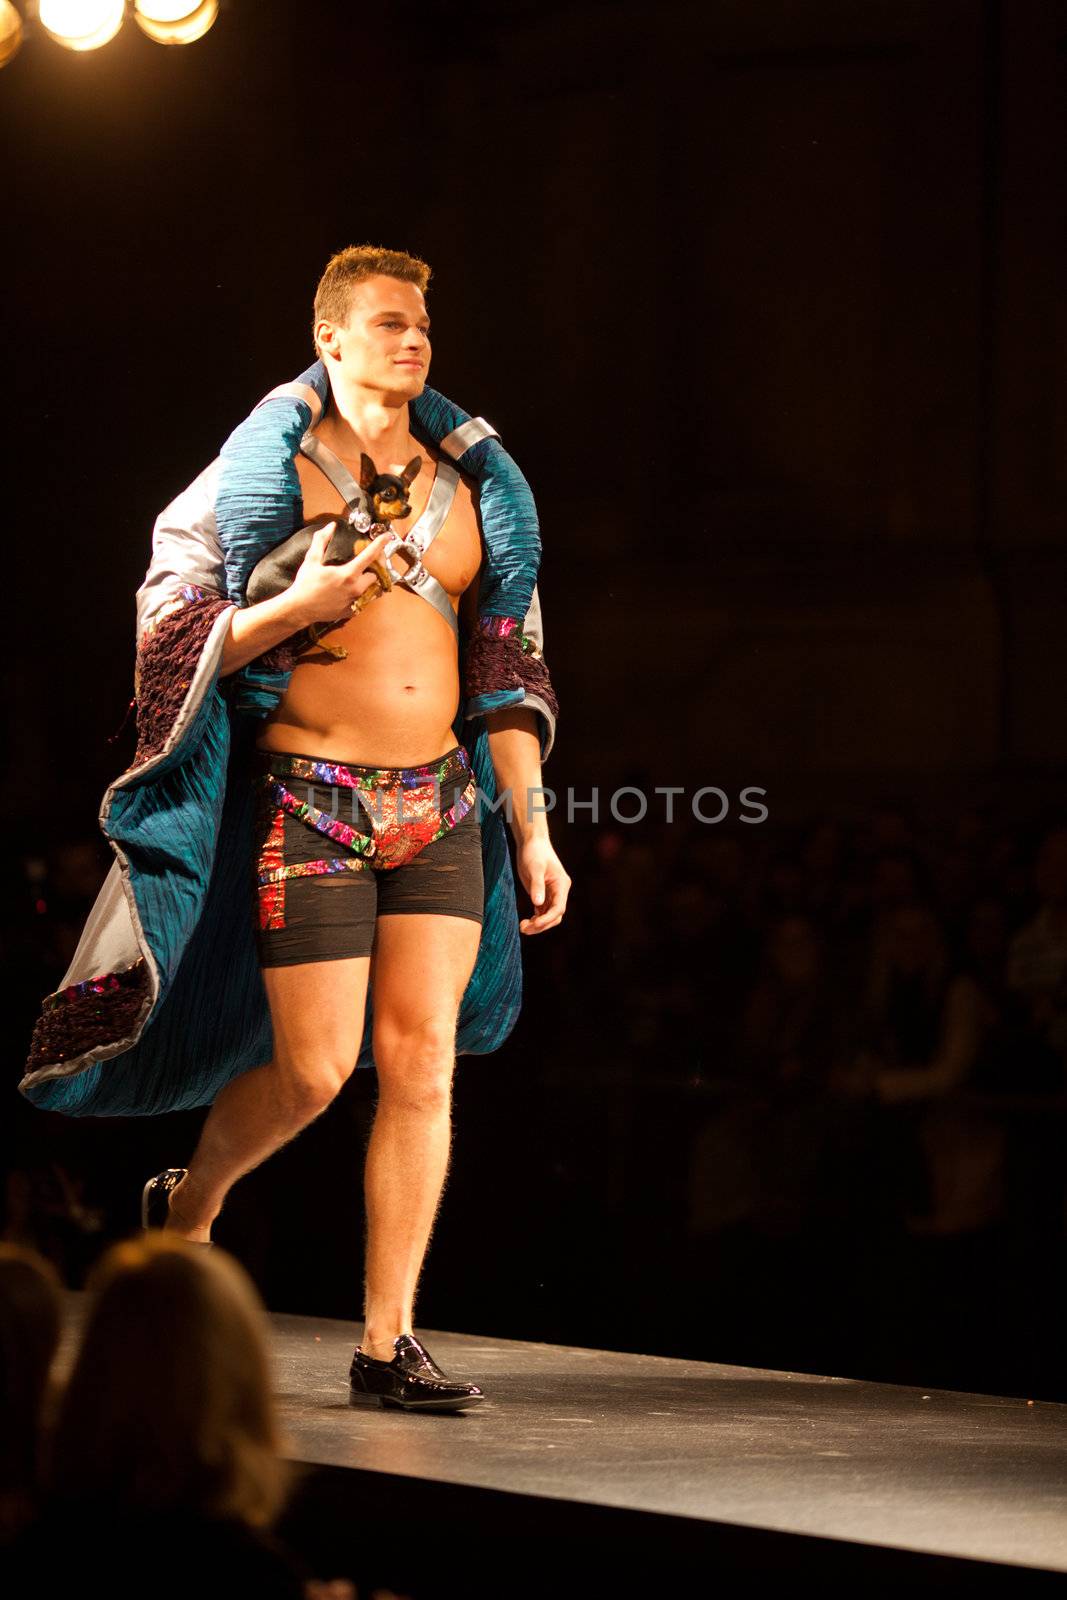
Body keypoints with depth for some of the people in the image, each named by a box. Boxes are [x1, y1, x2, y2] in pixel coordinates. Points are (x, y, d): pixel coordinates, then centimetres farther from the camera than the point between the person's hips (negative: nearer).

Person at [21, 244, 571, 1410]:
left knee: (423, 1061, -4)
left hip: (441, 800, 4)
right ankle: (189, 1202, 27)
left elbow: (506, 671, 14)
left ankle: (387, 1344, 0)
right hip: (307, 800, -4)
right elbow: (176, 638, -3)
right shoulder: (266, 470, -1)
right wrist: (296, 606, -19)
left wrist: (531, 830, 9)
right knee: (315, 1069, -5)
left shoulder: (472, 481, 13)